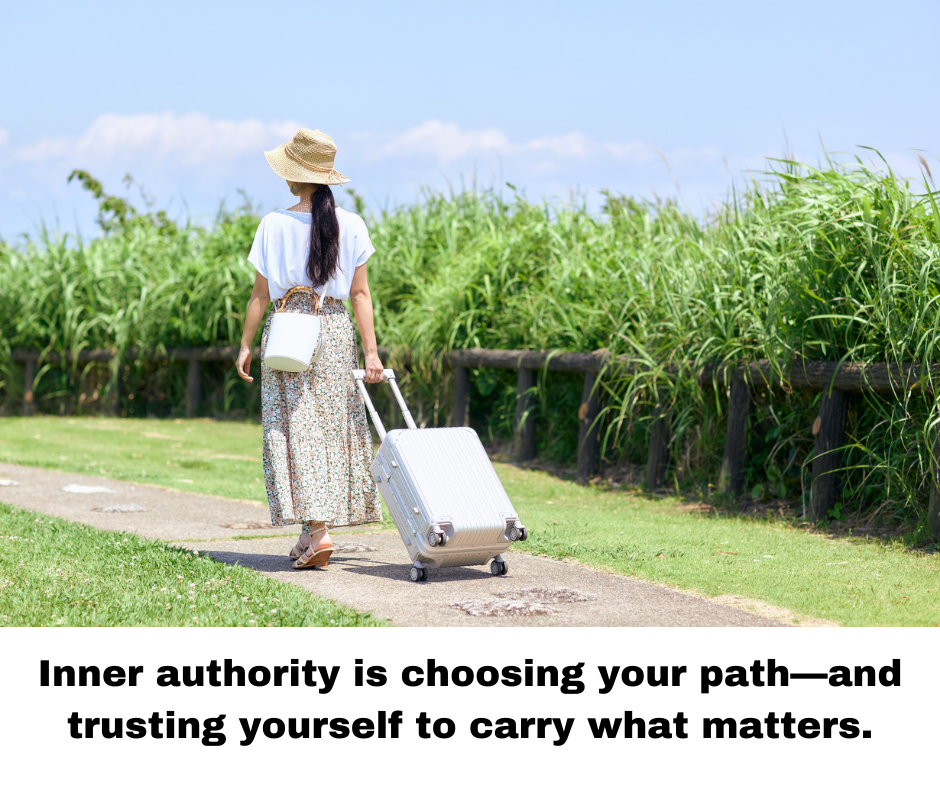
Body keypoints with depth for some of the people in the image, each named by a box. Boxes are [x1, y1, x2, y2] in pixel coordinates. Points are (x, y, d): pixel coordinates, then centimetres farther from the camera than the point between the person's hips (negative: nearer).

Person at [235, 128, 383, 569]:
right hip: (335, 333, 3)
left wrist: (245, 346, 8)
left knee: (297, 431, -2)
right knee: (331, 429, 12)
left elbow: (261, 293, -1)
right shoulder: (350, 225, 0)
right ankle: (315, 531, 17)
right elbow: (360, 293, 0)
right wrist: (371, 351, 1)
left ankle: (317, 530, -15)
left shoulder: (275, 225, -5)